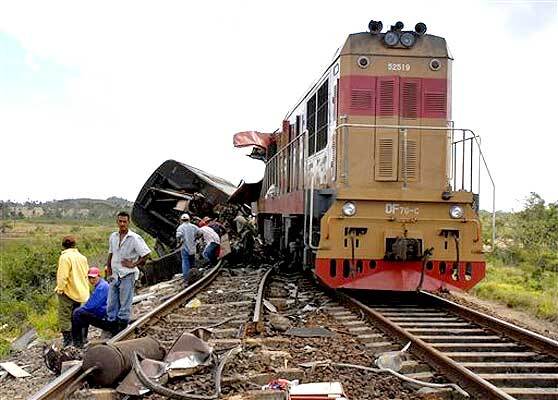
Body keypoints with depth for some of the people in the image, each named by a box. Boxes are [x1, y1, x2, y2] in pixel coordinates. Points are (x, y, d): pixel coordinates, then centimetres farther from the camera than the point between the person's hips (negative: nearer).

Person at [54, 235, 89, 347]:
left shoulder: (65, 257, -14)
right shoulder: (82, 257, 8)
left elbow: (63, 276, -19)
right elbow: (86, 274, 14)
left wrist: (60, 289, -9)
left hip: (68, 292, -7)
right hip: (81, 292, 7)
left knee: (65, 317, 1)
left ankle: (67, 340, 0)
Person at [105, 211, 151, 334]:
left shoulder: (135, 238, -12)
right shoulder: (113, 236, 7)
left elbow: (146, 254, -12)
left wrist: (133, 264, -12)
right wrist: (108, 268, 11)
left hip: (127, 275, -6)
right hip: (114, 275, 6)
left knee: (125, 303, 0)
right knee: (111, 303, 11)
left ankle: (122, 323, 8)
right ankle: (112, 324, 22)